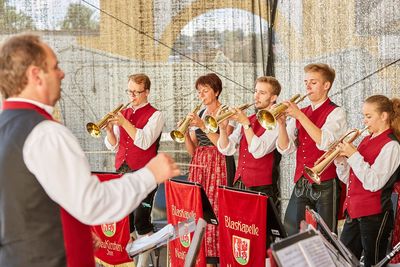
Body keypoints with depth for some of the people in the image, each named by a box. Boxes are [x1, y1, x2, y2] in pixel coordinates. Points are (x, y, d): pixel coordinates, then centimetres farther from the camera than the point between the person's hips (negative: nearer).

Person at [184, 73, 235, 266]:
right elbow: (192, 150, 12)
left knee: (214, 211, -11)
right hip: (198, 166, 6)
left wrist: (203, 126, -20)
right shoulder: (198, 115, 15)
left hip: (218, 166, -6)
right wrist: (185, 133, -6)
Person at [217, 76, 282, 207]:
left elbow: (258, 151, -21)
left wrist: (245, 123, -20)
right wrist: (223, 127, -10)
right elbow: (227, 149, 6)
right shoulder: (247, 120, 13)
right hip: (239, 185, 6)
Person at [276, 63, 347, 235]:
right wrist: (282, 123, -11)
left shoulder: (336, 113, -4)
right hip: (301, 185, 6)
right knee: (291, 234, 6)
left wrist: (299, 115, -22)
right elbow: (285, 148, 6)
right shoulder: (300, 113, 13)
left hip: (325, 186, -5)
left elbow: (324, 142, -22)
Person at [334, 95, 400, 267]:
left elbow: (373, 183, -21)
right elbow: (348, 179, 15)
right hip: (353, 213, 8)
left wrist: (353, 155, -19)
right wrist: (340, 159, -2)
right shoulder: (366, 141, 13)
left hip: (374, 215, -8)